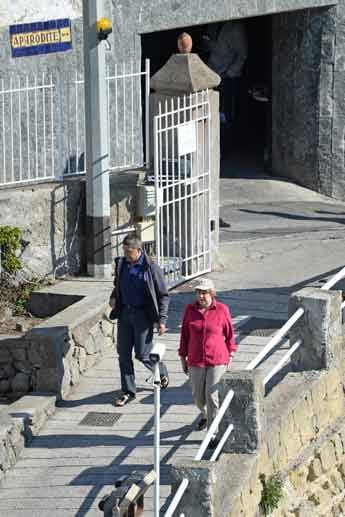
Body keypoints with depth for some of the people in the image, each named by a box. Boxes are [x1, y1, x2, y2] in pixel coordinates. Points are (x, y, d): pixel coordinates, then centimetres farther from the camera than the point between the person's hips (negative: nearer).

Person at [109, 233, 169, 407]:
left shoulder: (151, 268, -12)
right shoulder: (121, 264, 4)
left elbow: (163, 295, -7)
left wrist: (162, 320, -11)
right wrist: (113, 297, 1)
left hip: (143, 314, -5)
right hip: (124, 313, 5)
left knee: (142, 354, -2)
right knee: (123, 354, 6)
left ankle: (162, 373, 28)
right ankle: (128, 391, 16)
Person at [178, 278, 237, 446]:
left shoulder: (222, 310, -7)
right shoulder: (190, 309, -1)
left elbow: (229, 334, 3)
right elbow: (185, 335, 7)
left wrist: (229, 357, 6)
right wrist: (183, 358, 8)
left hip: (218, 360, -3)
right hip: (196, 361, 3)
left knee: (212, 395, -10)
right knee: (198, 397, 11)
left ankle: (213, 432, -1)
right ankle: (205, 414, 45)